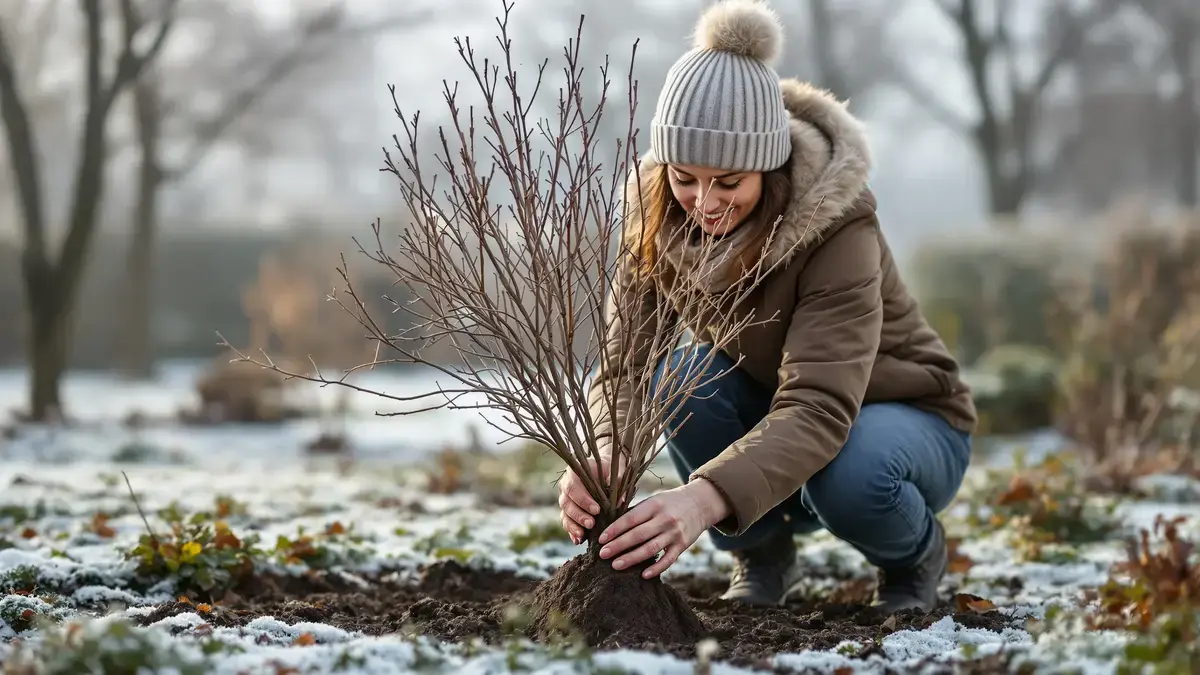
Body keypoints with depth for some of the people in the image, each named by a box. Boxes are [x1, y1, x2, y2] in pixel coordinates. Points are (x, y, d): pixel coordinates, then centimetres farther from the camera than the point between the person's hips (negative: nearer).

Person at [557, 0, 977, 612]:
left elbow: (820, 408, -44)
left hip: (902, 418, -4)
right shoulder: (666, 219, -18)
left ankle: (916, 555, -1)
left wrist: (706, 497, -60)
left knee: (849, 478, -38)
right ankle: (761, 554, -2)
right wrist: (603, 458, -48)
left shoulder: (838, 229, -33)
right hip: (766, 413, 4)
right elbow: (626, 360, -25)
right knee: (685, 375, -28)